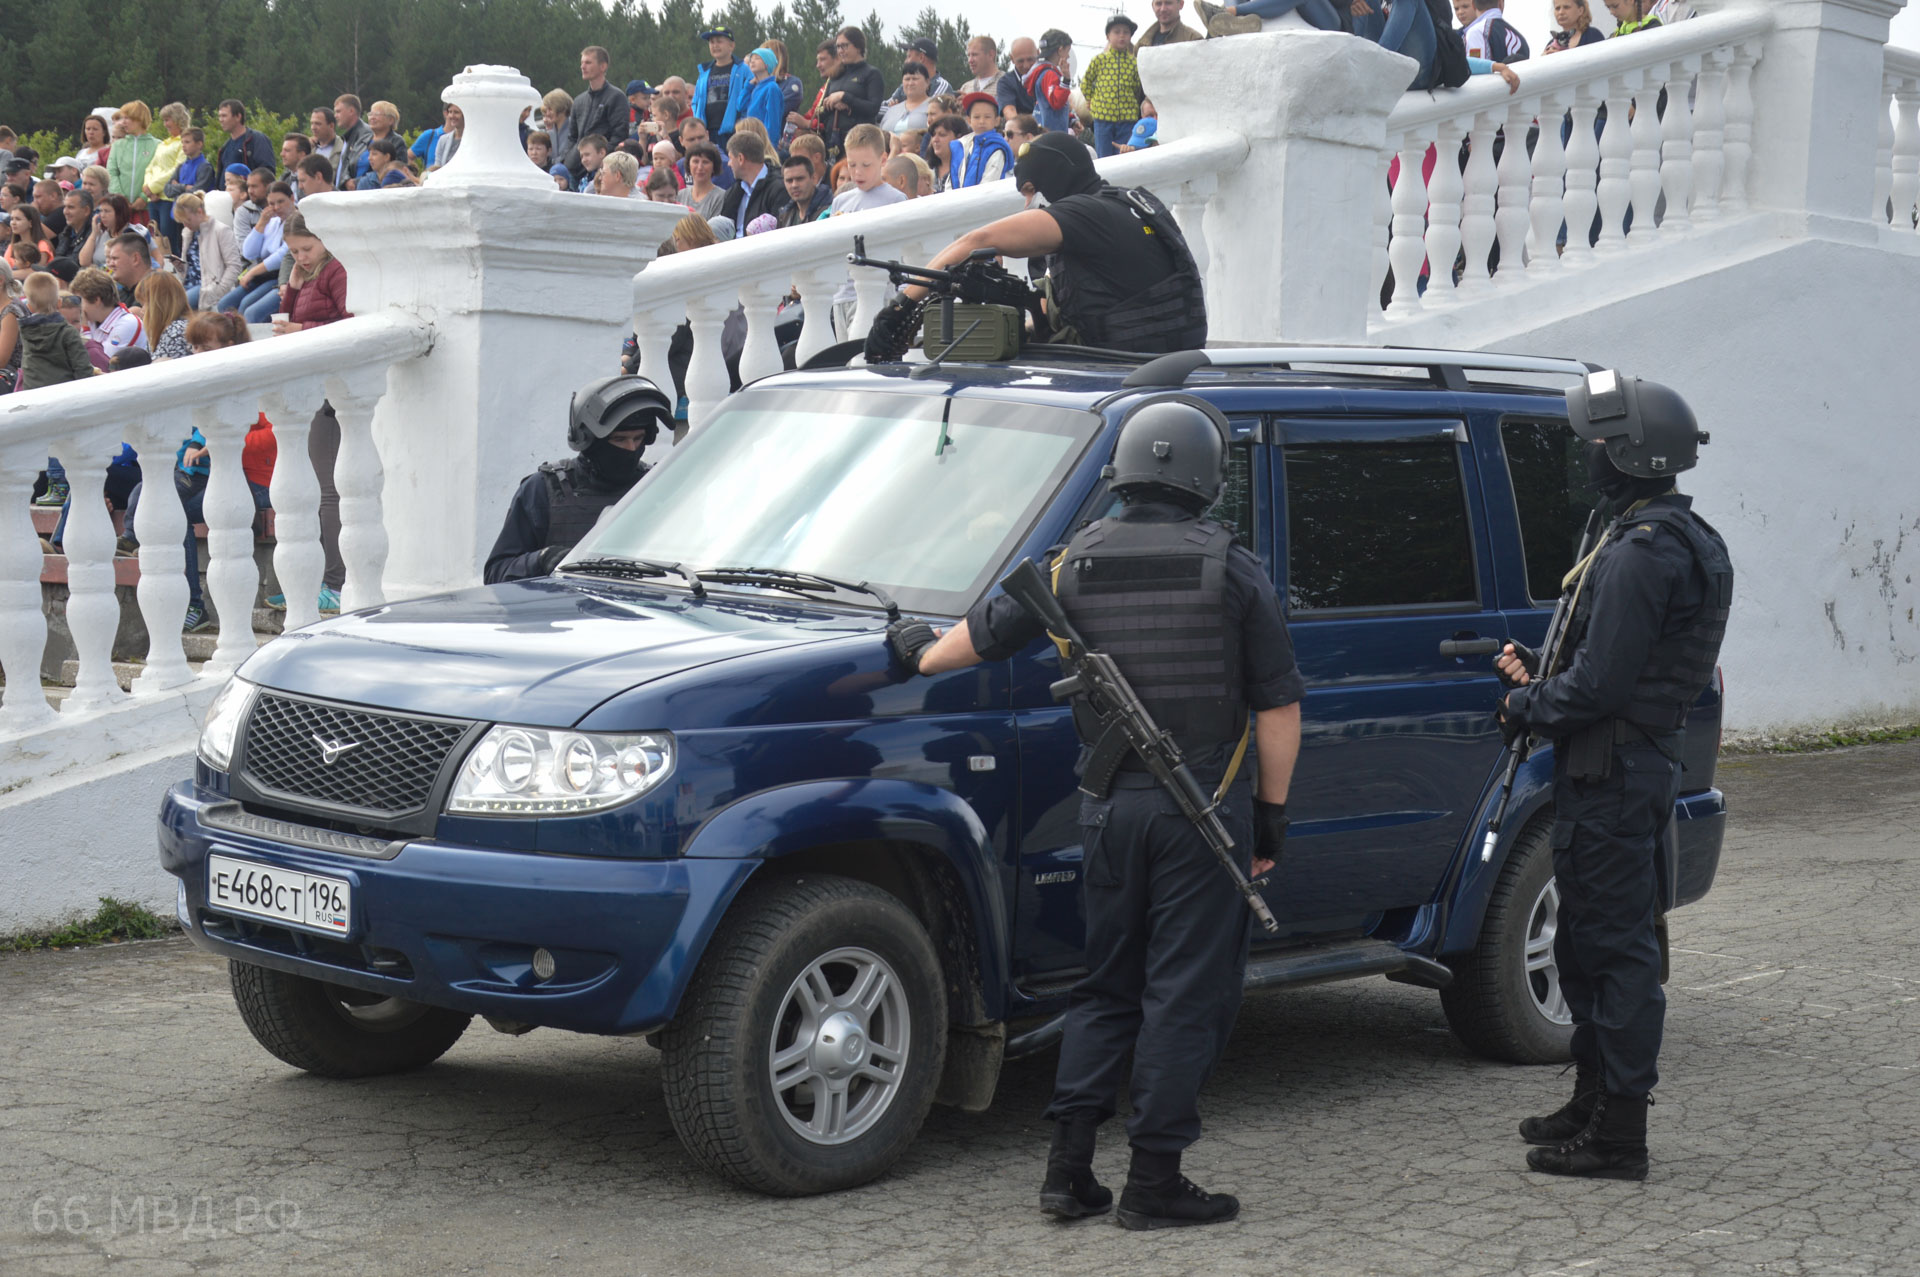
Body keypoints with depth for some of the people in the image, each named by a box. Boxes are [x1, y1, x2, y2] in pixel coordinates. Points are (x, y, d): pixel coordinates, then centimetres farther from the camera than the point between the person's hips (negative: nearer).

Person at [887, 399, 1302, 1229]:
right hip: (1205, 808, -4)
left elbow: (984, 635, 15)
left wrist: (920, 655, 35)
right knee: (1184, 992, 2)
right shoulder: (1232, 570, -5)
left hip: (1109, 809, 4)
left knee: (1106, 986, 15)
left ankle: (1069, 1166, 12)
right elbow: (1278, 704, -4)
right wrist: (1272, 814, 4)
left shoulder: (1074, 563, 3)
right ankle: (1154, 1177, 3)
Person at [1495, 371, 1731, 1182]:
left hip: (1611, 773, -11)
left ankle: (1618, 1138, -1)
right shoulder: (1678, 540, 15)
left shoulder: (1642, 552, -20)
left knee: (1616, 947, -6)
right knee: (1587, 943, 19)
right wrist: (1541, 677, 11)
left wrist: (1525, 706, -7)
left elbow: (1599, 683, -23)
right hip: (1641, 761, 11)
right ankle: (1595, 1104, 30)